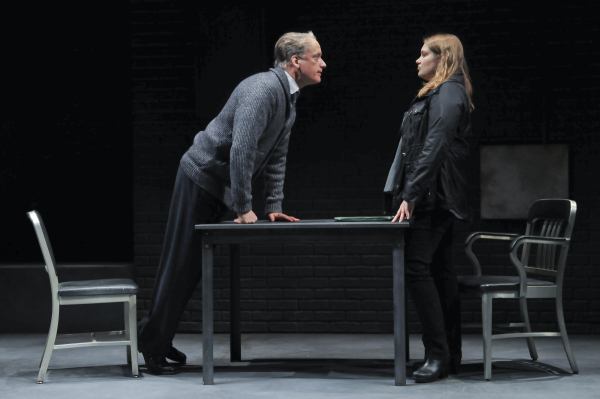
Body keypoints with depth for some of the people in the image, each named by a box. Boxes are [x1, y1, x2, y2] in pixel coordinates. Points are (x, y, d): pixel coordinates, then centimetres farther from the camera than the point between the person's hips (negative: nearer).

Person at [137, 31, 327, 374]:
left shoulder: (289, 99, 10)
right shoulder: (263, 88, -23)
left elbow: (277, 156, 16)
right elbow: (241, 149, -30)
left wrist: (274, 206, 10)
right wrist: (244, 208, -25)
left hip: (220, 189, 9)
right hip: (202, 176, -9)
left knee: (195, 265, 12)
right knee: (180, 263, -2)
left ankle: (156, 337, 23)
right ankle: (153, 343, 8)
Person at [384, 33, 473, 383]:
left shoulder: (448, 93, -10)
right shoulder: (440, 94, 22)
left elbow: (433, 150, -19)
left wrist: (409, 195, -21)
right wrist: (408, 194, 17)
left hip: (432, 197, -11)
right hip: (436, 200, 11)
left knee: (417, 268, -14)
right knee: (441, 271, 11)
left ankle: (438, 354, -13)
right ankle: (450, 357, 15)